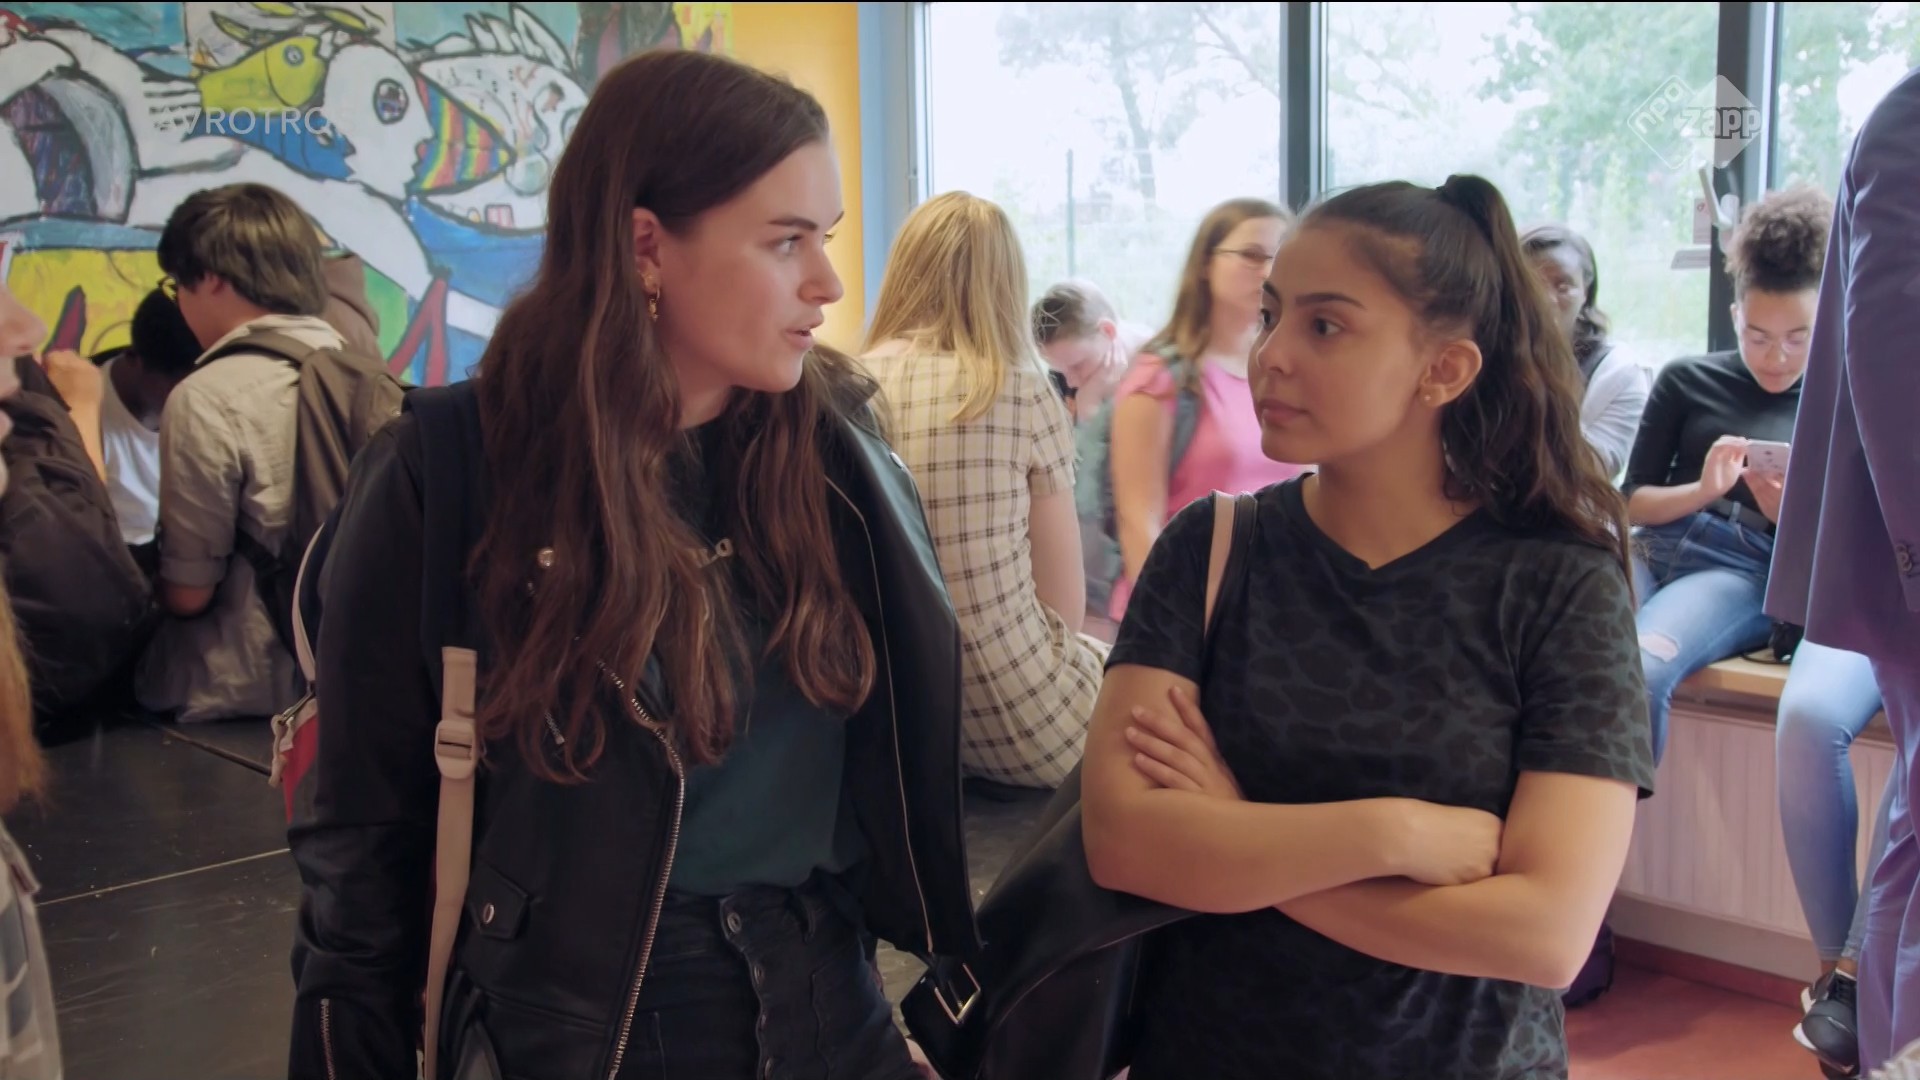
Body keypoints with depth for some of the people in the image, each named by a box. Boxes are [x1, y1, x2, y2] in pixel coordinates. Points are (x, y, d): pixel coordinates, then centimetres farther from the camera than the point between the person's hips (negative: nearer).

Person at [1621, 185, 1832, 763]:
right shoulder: (1686, 379, 16)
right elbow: (1633, 501, 13)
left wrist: (1790, 514, -10)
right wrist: (1703, 490, -8)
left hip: (1746, 572, -2)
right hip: (1653, 549, 2)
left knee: (1638, 670, -36)